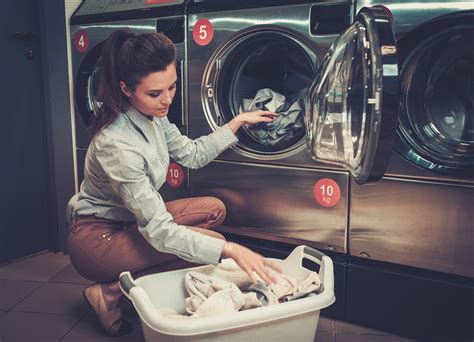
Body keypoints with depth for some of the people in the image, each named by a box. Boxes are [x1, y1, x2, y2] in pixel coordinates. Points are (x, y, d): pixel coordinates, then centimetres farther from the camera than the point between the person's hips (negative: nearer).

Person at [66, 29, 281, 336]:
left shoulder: (152, 116, -7)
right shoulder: (118, 144, -32)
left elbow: (193, 155, 9)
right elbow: (159, 231, -31)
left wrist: (237, 123, 6)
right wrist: (230, 250, -37)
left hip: (131, 218, 9)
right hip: (96, 237, -9)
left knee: (214, 209, 0)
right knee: (212, 242, -19)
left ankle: (131, 275, 2)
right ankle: (109, 292, -8)